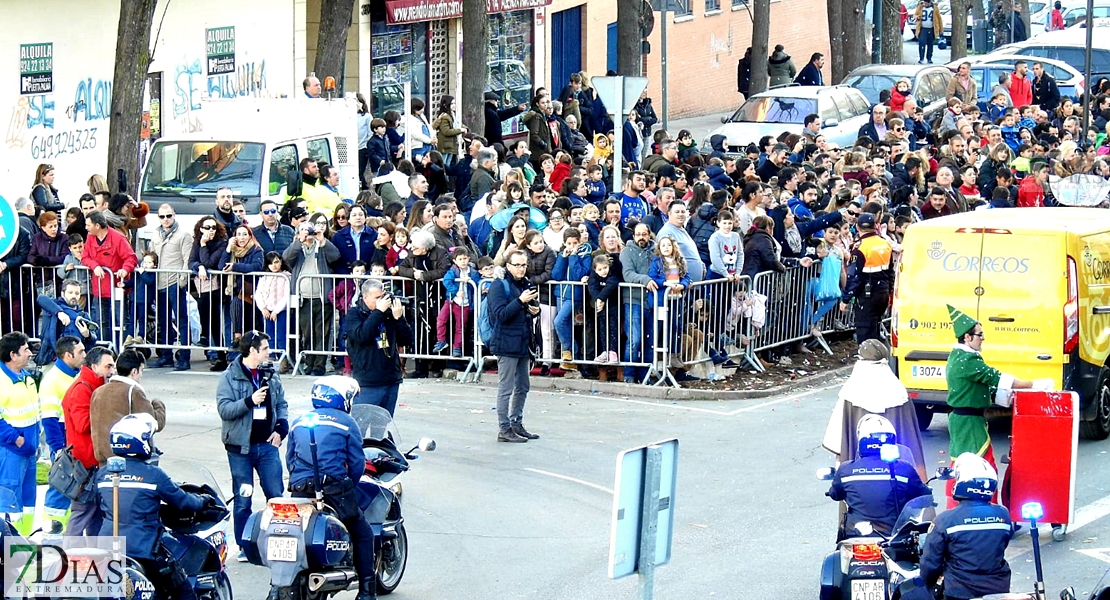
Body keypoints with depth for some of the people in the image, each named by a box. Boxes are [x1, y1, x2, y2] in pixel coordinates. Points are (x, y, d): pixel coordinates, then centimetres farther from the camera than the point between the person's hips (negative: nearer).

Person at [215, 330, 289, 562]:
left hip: (267, 445, 3)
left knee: (276, 496, 1)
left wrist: (281, 428, 1)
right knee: (242, 500, 3)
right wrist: (250, 401, -25)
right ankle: (244, 547, 12)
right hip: (240, 447, -3)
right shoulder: (229, 377, -6)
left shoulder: (271, 375, 8)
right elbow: (224, 409, -14)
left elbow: (281, 404, 17)